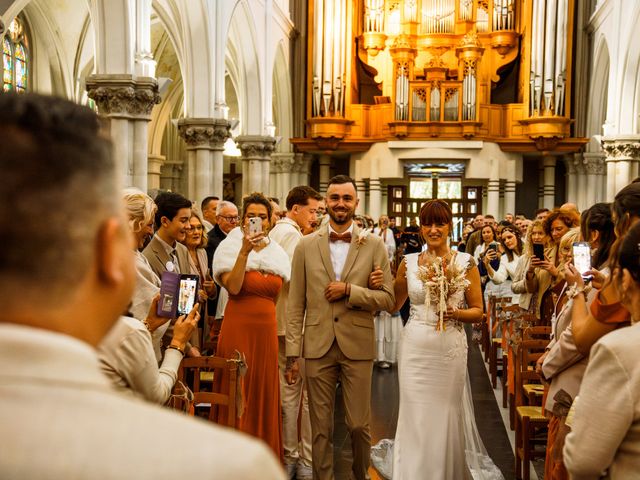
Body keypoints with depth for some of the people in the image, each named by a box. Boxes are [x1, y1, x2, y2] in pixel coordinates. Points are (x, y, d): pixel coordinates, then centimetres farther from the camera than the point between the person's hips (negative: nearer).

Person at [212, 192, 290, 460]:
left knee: (265, 394, 10)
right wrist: (245, 251, -23)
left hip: (267, 330, 4)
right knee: (239, 393, 2)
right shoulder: (231, 247, -2)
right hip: (239, 327, -4)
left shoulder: (277, 254, 11)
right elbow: (233, 288, -17)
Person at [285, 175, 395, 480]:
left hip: (358, 347, 0)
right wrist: (292, 352, -1)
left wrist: (349, 290, -15)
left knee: (359, 425, 7)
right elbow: (296, 305, 3)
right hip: (318, 348, 1)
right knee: (321, 428, 9)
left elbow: (388, 299, -2)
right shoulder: (306, 246, 3)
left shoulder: (374, 245, 1)